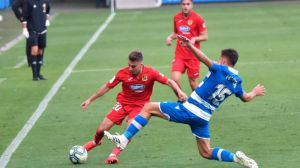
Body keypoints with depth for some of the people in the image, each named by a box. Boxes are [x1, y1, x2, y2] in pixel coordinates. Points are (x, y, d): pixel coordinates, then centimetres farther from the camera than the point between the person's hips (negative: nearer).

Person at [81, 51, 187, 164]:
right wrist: (90, 100, 0)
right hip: (123, 103, 2)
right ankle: (96, 142, 35)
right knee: (102, 129, -2)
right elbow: (107, 87, -4)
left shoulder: (150, 73, -19)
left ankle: (114, 155, -14)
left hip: (139, 105, -1)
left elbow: (169, 82, -12)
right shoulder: (123, 73, -15)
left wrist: (179, 92, -30)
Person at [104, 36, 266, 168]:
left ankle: (124, 139, -7)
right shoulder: (236, 81, 9)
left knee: (148, 107, 3)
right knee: (206, 153, 21)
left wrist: (190, 45, -40)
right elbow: (246, 98, 28)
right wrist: (254, 92, 49)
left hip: (189, 110, -6)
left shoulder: (220, 70, -11)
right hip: (203, 118, 6)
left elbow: (204, 59, -31)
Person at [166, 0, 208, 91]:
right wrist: (170, 37, -1)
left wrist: (194, 39, -22)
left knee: (192, 82, 5)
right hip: (179, 55, 3)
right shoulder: (176, 17, 5)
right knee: (175, 79, -14)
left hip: (193, 56, -3)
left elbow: (205, 36, -5)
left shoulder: (198, 18, -8)